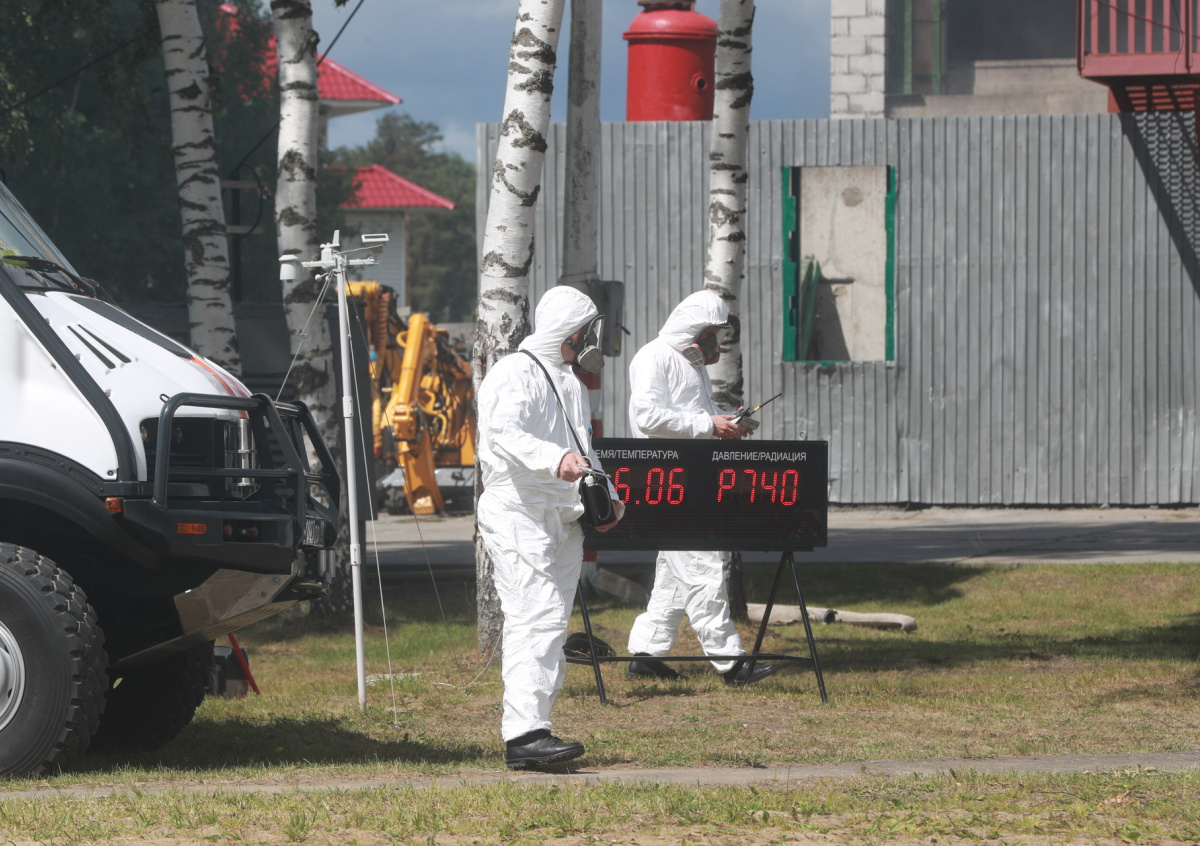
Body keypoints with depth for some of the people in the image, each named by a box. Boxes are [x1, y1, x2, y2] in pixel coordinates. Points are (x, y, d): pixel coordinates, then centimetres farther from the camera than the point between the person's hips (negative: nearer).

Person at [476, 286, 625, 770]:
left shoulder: (570, 384, 23)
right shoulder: (514, 374, -7)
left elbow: (585, 452, 31)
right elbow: (504, 433, -25)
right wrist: (556, 458, -41)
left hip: (562, 520, 10)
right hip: (517, 515, -9)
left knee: (551, 626, 8)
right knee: (537, 619, -19)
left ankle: (531, 732, 12)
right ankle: (524, 734, -26)